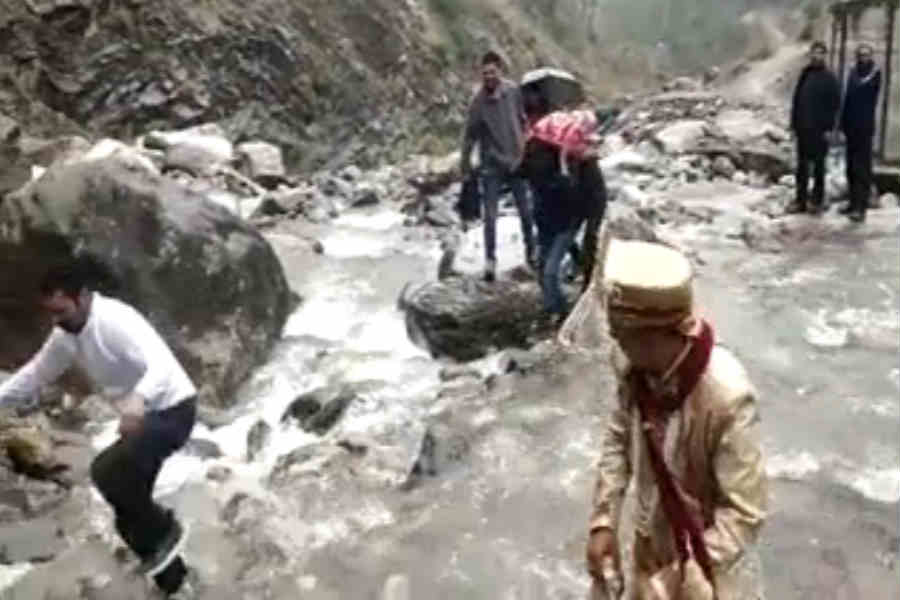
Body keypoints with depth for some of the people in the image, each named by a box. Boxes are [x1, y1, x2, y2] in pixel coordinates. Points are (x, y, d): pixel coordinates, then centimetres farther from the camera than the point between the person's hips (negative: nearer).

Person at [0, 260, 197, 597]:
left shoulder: (116, 319, -27)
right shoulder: (65, 337, -1)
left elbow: (162, 365, -39)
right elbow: (35, 373, 16)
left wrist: (137, 400, -58)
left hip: (173, 410, -9)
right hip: (140, 416, 9)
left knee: (106, 470, -28)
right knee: (128, 509, 12)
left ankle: (164, 531, -4)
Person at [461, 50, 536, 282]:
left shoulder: (514, 92, -8)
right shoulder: (478, 101, -15)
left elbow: (523, 121, 6)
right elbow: (469, 136, -9)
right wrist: (465, 168, -7)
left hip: (516, 162, 3)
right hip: (491, 166, -2)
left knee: (525, 211, 13)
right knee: (490, 216, 1)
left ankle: (531, 251, 33)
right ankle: (490, 260, 14)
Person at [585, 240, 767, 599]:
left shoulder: (727, 397, -36)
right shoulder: (633, 364, -19)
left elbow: (745, 514, -28)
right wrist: (603, 521, -8)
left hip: (712, 561, -5)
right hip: (653, 541, 5)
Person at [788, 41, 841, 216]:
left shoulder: (829, 78, -4)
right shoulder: (805, 75, 8)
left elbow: (835, 104, -6)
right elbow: (796, 101, 10)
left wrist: (829, 128, -12)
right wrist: (794, 123, 5)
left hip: (819, 129, -4)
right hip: (802, 127, 4)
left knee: (818, 165, 4)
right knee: (802, 165, 7)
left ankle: (817, 201, 10)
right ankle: (800, 200, 13)